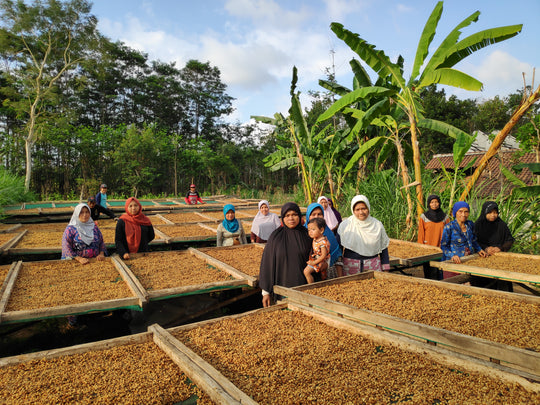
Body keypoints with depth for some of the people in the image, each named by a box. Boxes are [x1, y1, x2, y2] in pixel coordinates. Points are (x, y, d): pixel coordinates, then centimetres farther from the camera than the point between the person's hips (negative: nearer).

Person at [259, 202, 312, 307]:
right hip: (283, 286, -1)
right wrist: (265, 291, -6)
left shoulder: (306, 234, 1)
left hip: (303, 286, 1)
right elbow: (267, 263, -4)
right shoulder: (276, 236, -5)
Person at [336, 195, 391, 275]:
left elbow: (383, 248, 8)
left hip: (373, 265, 1)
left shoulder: (377, 225, 3)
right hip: (350, 265, -1)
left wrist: (386, 269, 6)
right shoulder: (345, 225, -2)